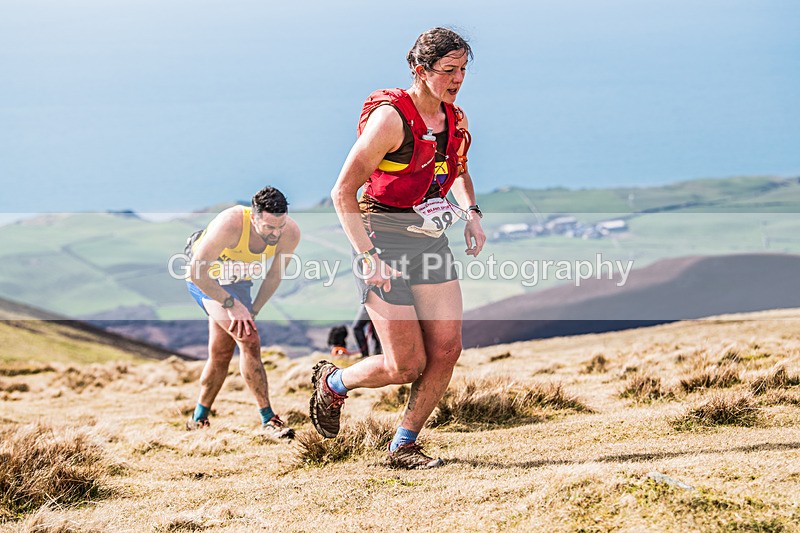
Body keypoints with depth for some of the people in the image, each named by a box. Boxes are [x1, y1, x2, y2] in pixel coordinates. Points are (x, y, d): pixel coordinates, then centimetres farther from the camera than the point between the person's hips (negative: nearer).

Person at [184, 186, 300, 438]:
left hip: (237, 282, 6)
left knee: (221, 353, 14)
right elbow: (196, 271, -31)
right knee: (249, 340, -21)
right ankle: (268, 420, -16)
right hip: (205, 280, -6)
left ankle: (198, 420, 31)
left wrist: (252, 311, -10)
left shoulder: (290, 233, -24)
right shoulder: (230, 225, -39)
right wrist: (232, 304, -28)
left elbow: (274, 277, -7)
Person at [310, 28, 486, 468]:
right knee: (407, 365, -6)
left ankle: (404, 445, 11)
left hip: (430, 241, 7)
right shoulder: (390, 118, -17)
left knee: (446, 348, -6)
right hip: (384, 243, -7)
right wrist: (368, 258, -22)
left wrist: (471, 212, 7)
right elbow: (342, 193, -15)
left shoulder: (456, 121, 6)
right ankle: (332, 383, 24)